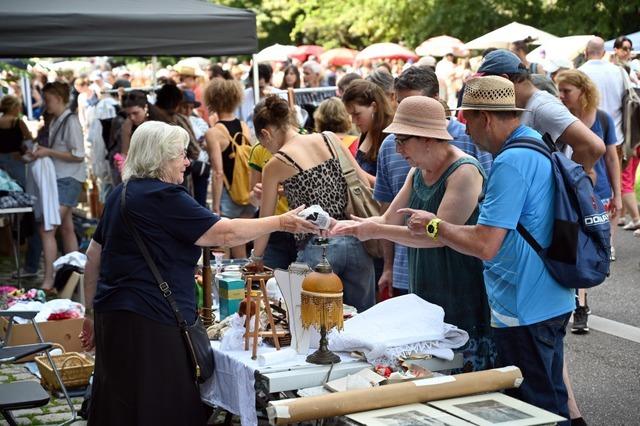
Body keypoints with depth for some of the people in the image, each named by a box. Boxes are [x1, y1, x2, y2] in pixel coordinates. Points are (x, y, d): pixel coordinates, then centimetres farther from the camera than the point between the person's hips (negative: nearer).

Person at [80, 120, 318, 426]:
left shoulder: (121, 194, 15)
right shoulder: (164, 198, -13)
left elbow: (94, 255, 20)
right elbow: (224, 233, -16)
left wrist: (92, 313, 25)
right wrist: (282, 223, -9)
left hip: (113, 316, 10)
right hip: (150, 323, -10)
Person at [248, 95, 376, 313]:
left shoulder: (275, 166, -1)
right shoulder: (330, 139, 7)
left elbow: (265, 221, 8)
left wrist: (256, 258, 23)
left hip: (317, 250, -4)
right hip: (354, 241, 4)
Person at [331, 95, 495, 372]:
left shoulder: (464, 172, -16)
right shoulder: (417, 173, 12)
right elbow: (390, 220, 12)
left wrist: (377, 231, -18)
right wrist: (345, 226, -4)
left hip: (464, 300, -8)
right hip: (425, 297, 8)